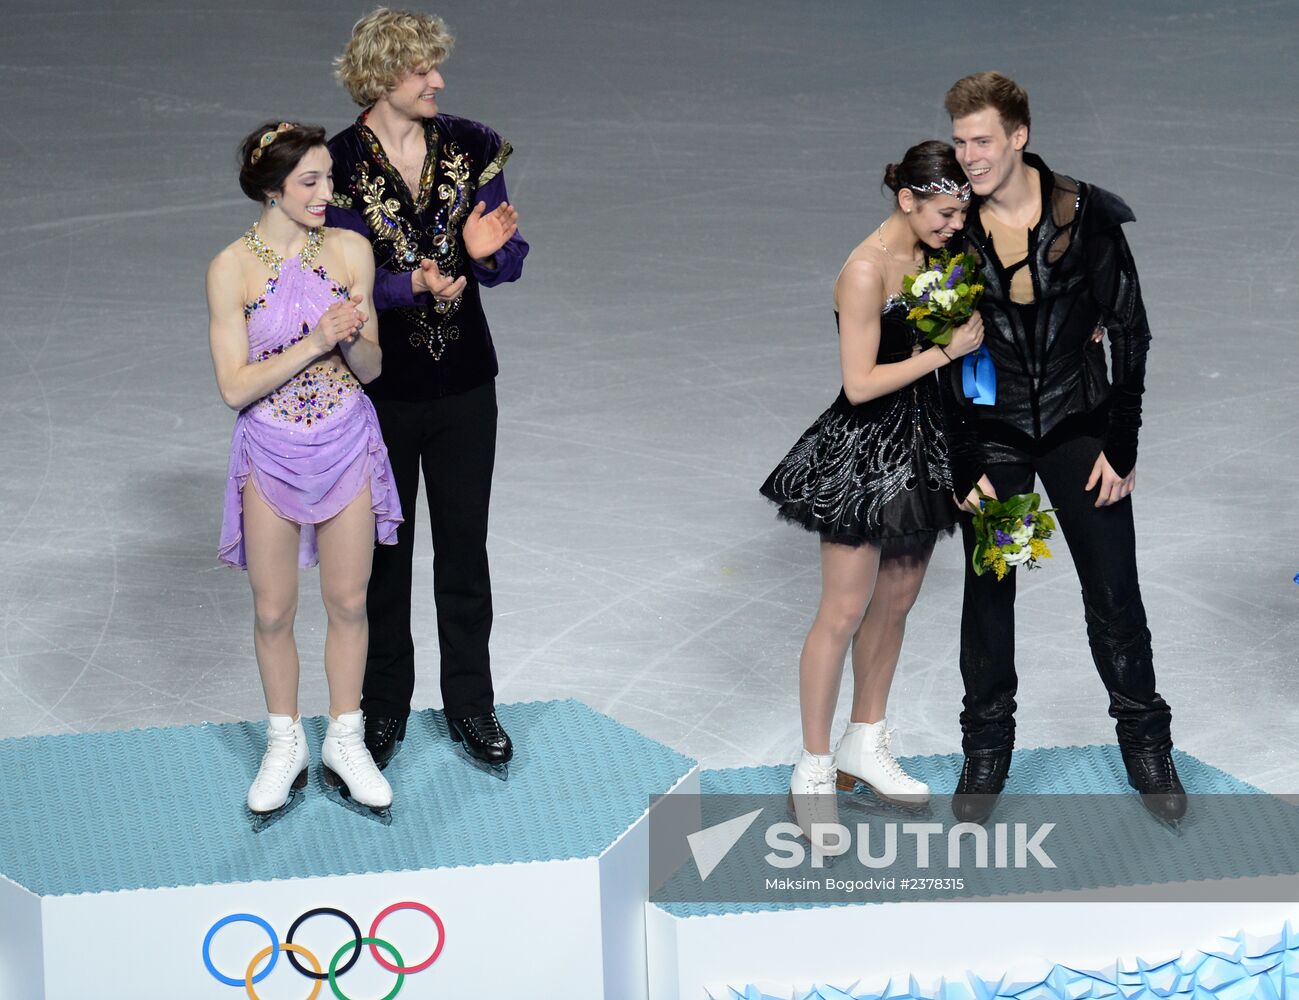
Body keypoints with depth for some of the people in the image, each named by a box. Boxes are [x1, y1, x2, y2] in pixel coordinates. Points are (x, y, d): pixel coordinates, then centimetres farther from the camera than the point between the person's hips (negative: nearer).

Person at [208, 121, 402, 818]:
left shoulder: (350, 251, -6)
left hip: (346, 447, 2)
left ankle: (346, 741, 26)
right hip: (271, 454, -2)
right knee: (273, 611, 9)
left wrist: (353, 337, -23)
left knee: (348, 602, 10)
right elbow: (235, 386, -15)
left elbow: (370, 369, -1)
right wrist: (314, 344, -24)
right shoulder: (231, 269, -12)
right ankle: (284, 747, 26)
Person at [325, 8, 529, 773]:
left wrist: (487, 252, -24)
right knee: (383, 551, 10)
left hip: (463, 386, 2)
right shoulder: (339, 165, -11)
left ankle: (471, 706, 25)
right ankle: (384, 709, 25)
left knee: (465, 547, 11)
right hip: (377, 387, -2)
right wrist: (417, 284, -30)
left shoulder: (472, 148, -3)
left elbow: (510, 262, -1)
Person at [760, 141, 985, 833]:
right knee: (843, 613, -1)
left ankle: (864, 746, 30)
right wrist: (945, 350, -18)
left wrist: (967, 327, -3)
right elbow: (860, 383, -22)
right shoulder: (867, 270, -21)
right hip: (864, 448, -8)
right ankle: (814, 770, 9)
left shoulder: (929, 255, 4)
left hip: (919, 447, 8)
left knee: (895, 603, 16)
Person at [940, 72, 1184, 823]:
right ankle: (988, 747, 24)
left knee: (1114, 592, 5)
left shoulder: (1085, 216, -13)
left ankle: (1146, 742, 22)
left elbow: (1129, 330, -6)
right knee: (988, 593, 8)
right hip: (990, 432, 1)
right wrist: (966, 468, -5)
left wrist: (1121, 445, -7)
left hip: (1078, 424, -1)